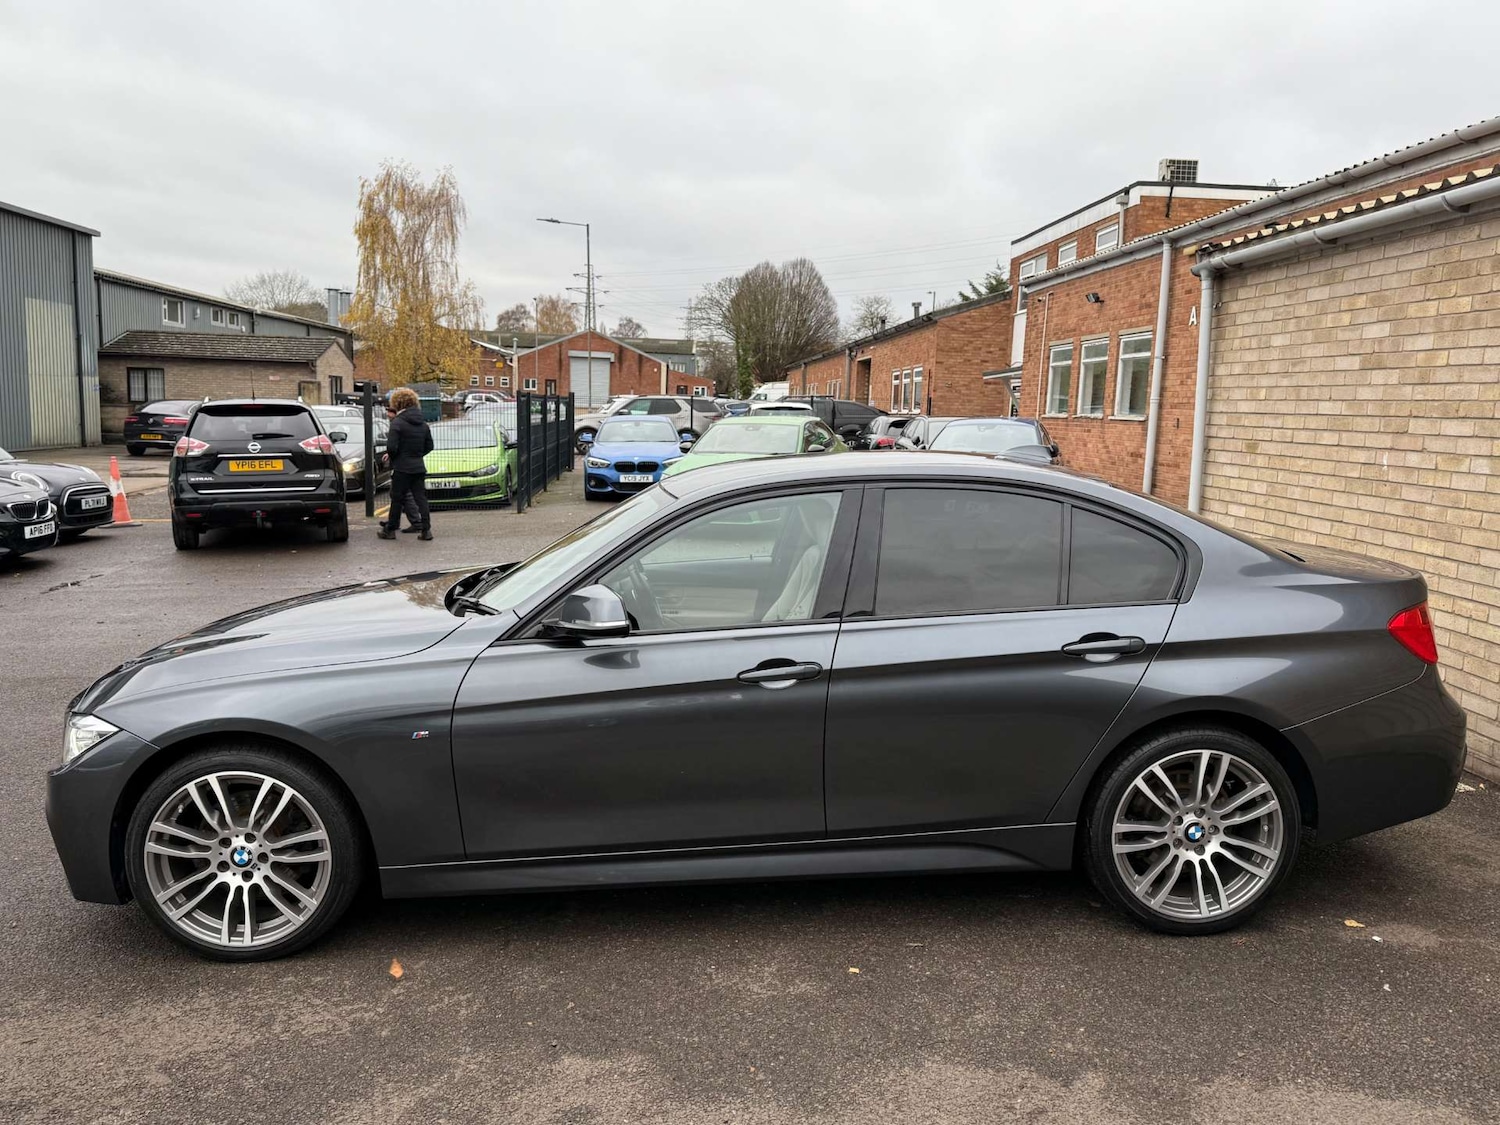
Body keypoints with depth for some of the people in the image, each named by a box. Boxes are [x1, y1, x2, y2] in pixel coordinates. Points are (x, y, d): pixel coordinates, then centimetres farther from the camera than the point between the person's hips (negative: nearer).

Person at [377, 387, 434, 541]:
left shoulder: (397, 422, -13)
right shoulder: (423, 423, 8)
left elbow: (391, 447, -19)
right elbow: (429, 446, 12)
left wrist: (391, 456, 1)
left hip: (402, 467, -5)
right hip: (419, 467, 5)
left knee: (397, 498, 4)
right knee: (420, 497, 6)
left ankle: (390, 530, 15)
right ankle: (426, 529, 2)